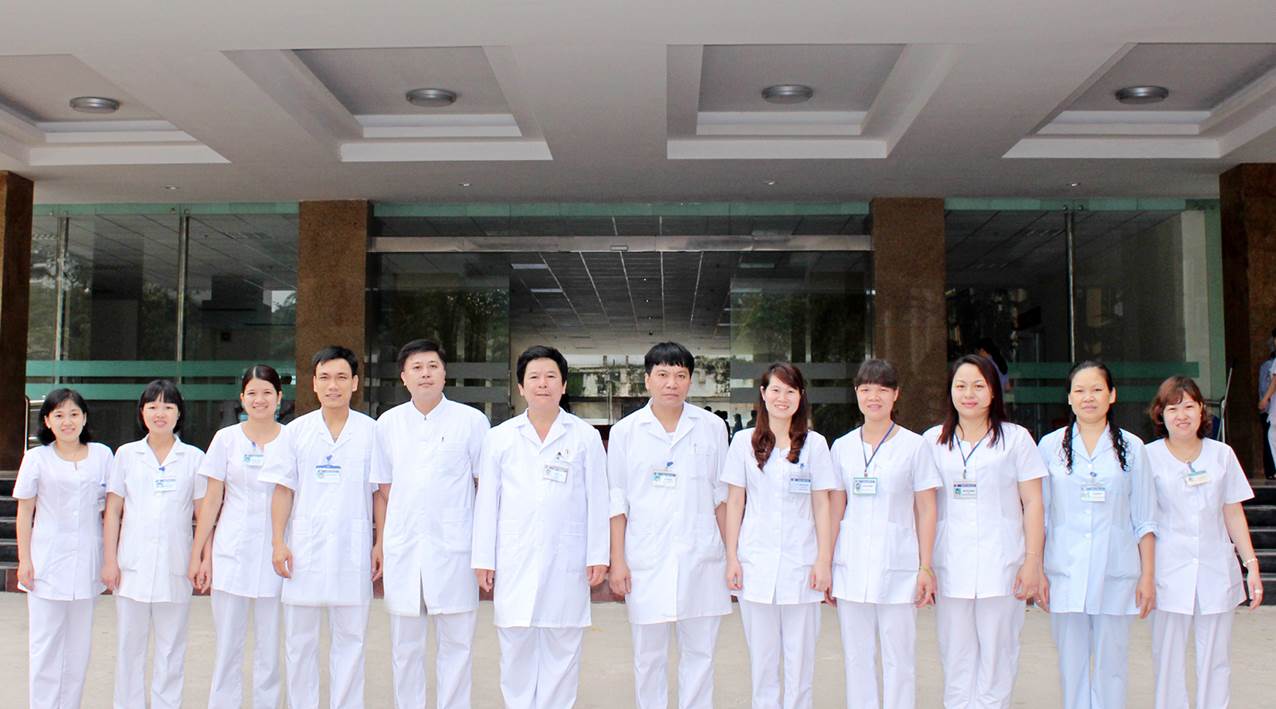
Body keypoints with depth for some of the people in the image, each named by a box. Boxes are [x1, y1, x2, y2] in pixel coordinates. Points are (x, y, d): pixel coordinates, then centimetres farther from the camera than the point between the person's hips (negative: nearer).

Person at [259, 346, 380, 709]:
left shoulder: (370, 431, 2)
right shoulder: (296, 431, 5)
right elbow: (283, 491, 6)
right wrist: (278, 542, -2)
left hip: (353, 551, -1)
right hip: (304, 550, 1)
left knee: (349, 638, 7)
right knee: (300, 640, 9)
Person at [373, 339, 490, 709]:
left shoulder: (471, 420, -1)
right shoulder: (388, 422, 7)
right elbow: (382, 489, 13)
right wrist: (381, 540, 8)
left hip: (453, 545, -2)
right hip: (402, 546, 3)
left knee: (456, 642, 4)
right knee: (405, 644, 12)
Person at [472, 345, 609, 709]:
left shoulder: (585, 436, 4)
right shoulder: (500, 437, 6)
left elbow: (597, 500, 3)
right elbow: (487, 501, 6)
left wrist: (598, 556, -2)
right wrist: (483, 559, 2)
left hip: (566, 559, 0)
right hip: (515, 560, 1)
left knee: (562, 647, 5)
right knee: (516, 645, 4)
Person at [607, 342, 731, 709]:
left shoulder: (710, 427, 5)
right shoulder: (625, 431, 2)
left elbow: (721, 495, 9)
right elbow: (617, 502, 3)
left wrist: (732, 553, 6)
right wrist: (617, 561, -2)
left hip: (701, 558, 1)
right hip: (646, 561, -1)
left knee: (699, 653, 7)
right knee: (649, 655, 8)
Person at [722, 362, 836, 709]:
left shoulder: (814, 444, 3)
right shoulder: (744, 442, 4)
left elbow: (822, 506, 4)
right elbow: (734, 502, 5)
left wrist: (824, 560, -2)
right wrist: (732, 558, 0)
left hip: (800, 562, 0)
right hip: (756, 563, 1)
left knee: (800, 656, 4)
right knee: (761, 657, 7)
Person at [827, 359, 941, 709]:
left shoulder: (914, 446, 0)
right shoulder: (842, 447, 8)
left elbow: (926, 509, 1)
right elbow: (835, 510, 10)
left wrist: (926, 566, -4)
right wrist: (826, 565, 7)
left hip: (897, 566, -3)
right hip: (851, 566, 3)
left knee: (899, 659, 2)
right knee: (856, 658, 9)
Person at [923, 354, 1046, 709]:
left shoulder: (1016, 438, 5)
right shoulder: (933, 440, 10)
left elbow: (1033, 503, 3)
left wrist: (1033, 560, -5)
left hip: (1000, 567, -2)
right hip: (950, 569, 2)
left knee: (997, 663, 1)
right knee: (956, 660, 6)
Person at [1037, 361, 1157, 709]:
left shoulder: (1131, 447, 5)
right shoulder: (1051, 446, 5)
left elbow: (1144, 521, 6)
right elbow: (1039, 516, 7)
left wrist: (1147, 576, 2)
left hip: (1116, 573, 0)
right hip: (1066, 573, 0)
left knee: (1111, 664, 4)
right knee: (1072, 665, 5)